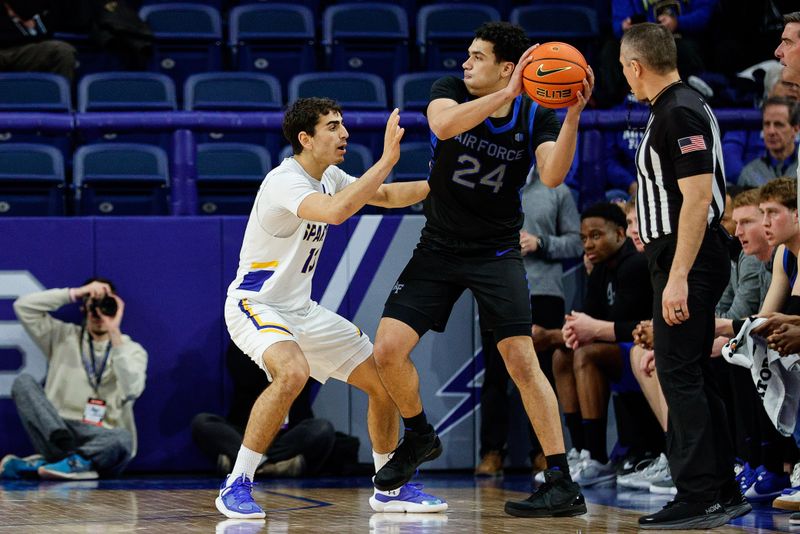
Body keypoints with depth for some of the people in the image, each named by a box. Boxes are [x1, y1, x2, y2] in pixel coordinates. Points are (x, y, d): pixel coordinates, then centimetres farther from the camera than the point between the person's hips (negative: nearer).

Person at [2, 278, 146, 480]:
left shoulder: (132, 350, 8)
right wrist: (75, 293, -2)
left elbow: (131, 391, -13)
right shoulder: (62, 337, 14)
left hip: (102, 439, -2)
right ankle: (72, 462, -34)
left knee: (123, 439, -37)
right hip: (57, 432, 2)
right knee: (23, 382, -20)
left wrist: (115, 335, -14)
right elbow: (23, 306, 2)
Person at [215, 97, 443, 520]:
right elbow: (335, 211, -41)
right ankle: (236, 486, -26)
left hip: (301, 309, 9)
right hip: (255, 306, -9)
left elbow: (387, 195, 20)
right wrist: (387, 160, -39)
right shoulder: (284, 181, -23)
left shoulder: (328, 176, 5)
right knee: (293, 372, -37)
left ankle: (390, 488, 23)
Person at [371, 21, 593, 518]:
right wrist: (506, 95, -39)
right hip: (439, 248, 2)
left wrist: (573, 115, -36)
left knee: (522, 360, -13)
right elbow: (443, 125, -31)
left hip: (497, 253, -2)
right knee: (388, 349, -8)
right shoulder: (451, 90, -7)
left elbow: (553, 175, -25)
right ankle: (420, 437, 21)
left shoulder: (536, 115, -9)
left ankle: (563, 484, -10)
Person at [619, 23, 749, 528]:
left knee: (680, 377, -9)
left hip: (687, 263, -10)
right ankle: (724, 493, 17)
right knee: (695, 377, 13)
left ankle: (698, 500, -8)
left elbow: (699, 195, -23)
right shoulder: (681, 106, 15)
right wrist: (651, 226, 35)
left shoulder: (681, 113, -17)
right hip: (682, 263, 10)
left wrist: (678, 276, -26)